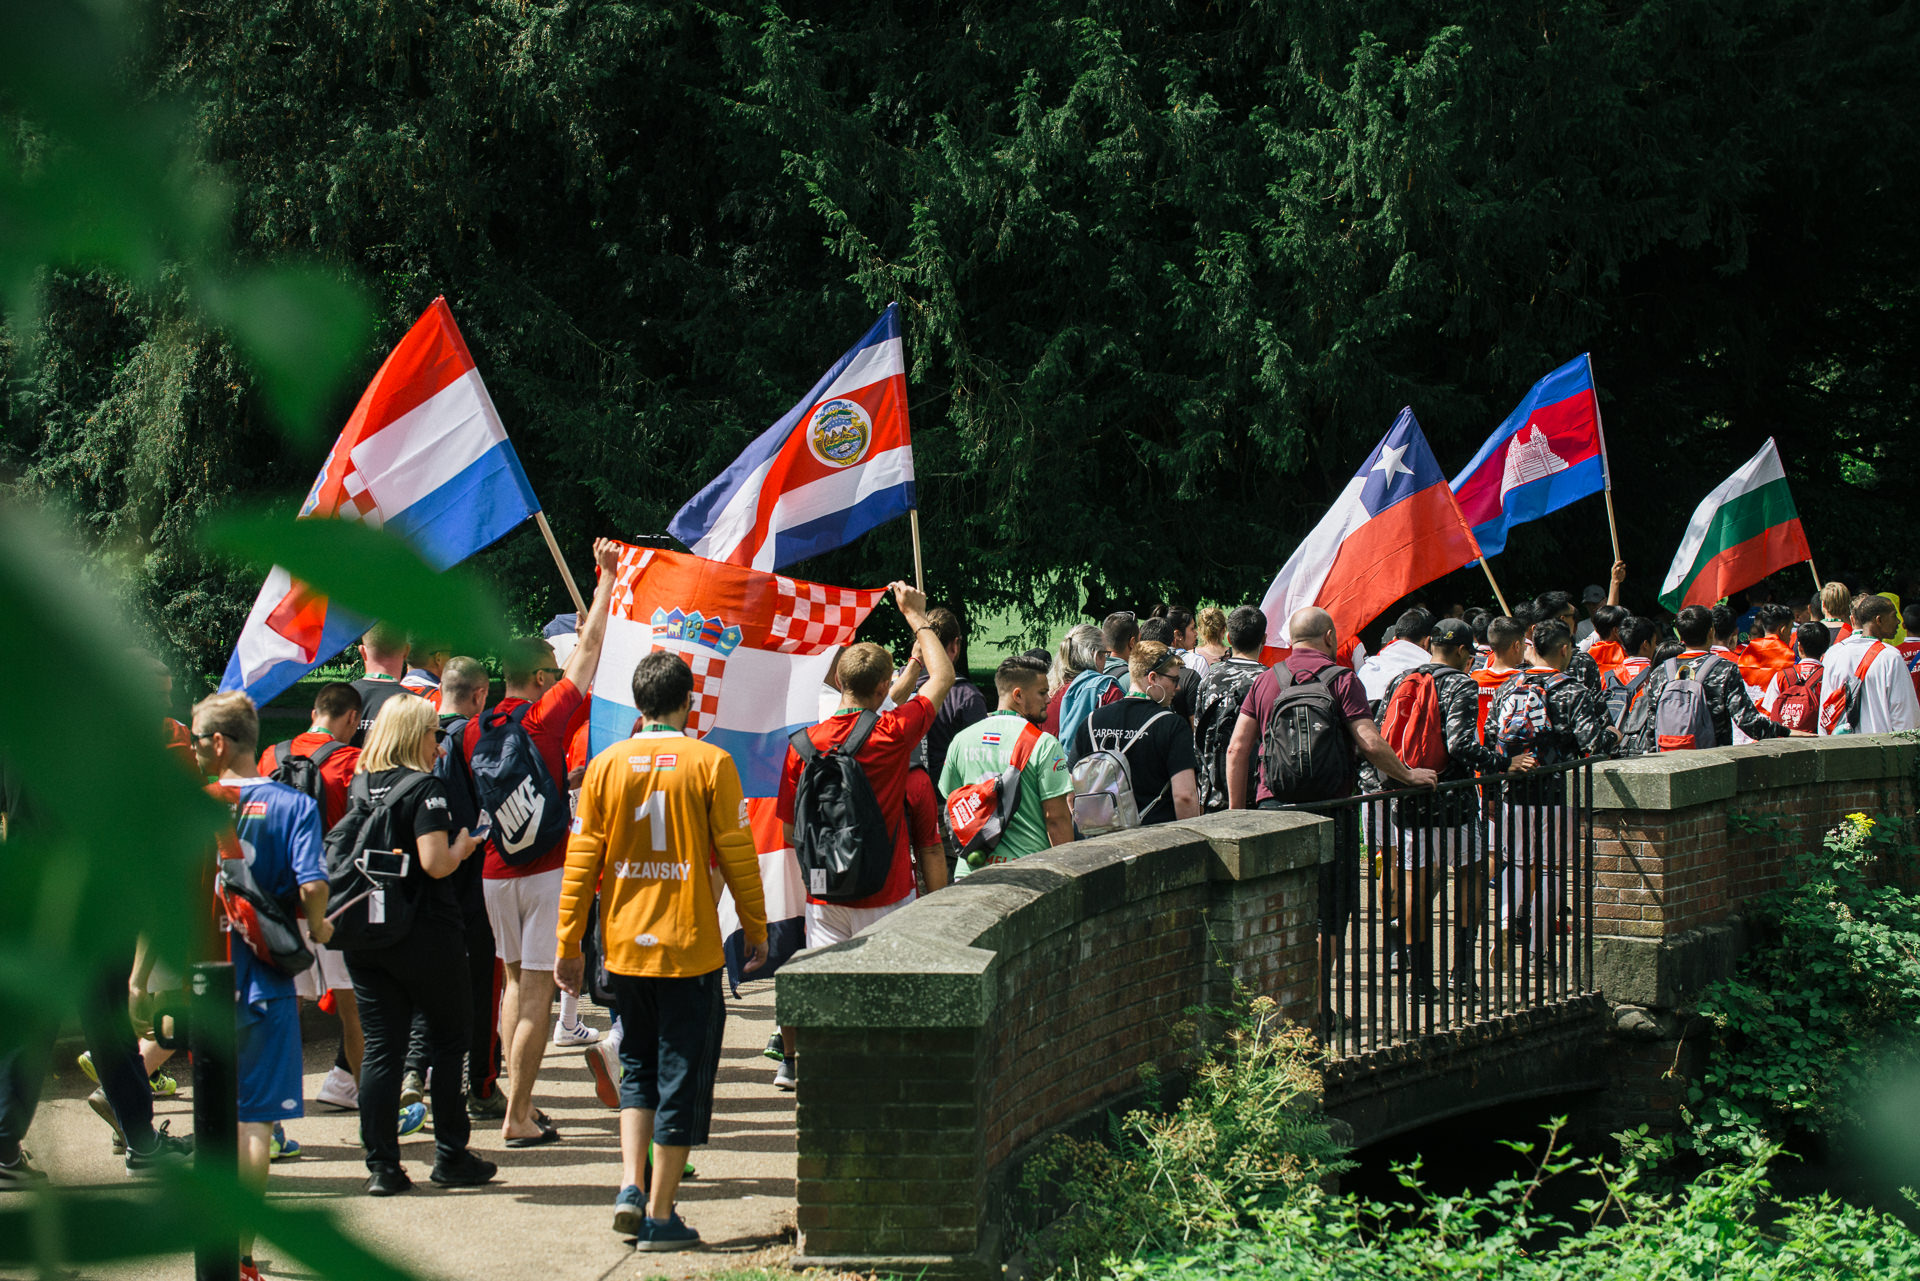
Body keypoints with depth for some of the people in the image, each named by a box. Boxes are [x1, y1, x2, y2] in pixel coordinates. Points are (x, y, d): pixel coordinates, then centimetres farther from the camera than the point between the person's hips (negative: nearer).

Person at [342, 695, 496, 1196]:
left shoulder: (359, 785, 6)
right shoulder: (424, 788, -12)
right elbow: (434, 863, -21)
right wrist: (462, 847, 0)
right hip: (424, 933, -5)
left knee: (380, 1047, 6)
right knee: (449, 1041, 10)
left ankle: (380, 1164, 2)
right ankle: (450, 1157, 13)